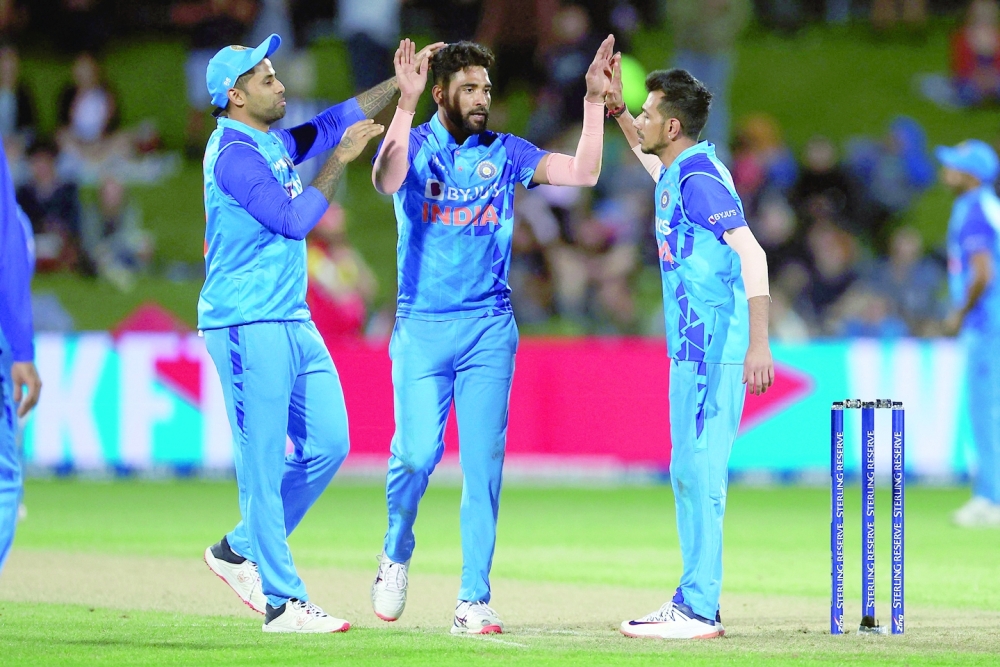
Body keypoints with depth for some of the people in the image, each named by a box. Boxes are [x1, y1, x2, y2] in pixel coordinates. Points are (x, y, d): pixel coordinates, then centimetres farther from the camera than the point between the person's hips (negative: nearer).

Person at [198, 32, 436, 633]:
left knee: (328, 444, 9)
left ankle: (241, 551, 22)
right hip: (247, 327, -9)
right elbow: (294, 218, -19)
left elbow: (334, 123, 23)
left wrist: (402, 82, 15)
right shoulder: (234, 153, -13)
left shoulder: (275, 143, 14)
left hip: (293, 323, 9)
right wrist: (340, 161, -14)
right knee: (264, 459, -6)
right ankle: (283, 602, -4)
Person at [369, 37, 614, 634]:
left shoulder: (506, 153, 9)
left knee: (484, 461, -2)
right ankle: (396, 556, 16)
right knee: (417, 453, -13)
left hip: (490, 328, 2)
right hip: (421, 326, -2)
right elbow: (387, 181, -23)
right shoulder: (413, 145, 1)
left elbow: (583, 173, -2)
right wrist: (406, 104, -30)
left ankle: (474, 600, 1)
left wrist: (595, 101, -9)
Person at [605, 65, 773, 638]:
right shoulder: (674, 172, 14)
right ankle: (698, 604, 19)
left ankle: (697, 612, -10)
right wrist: (614, 107, 33)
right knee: (690, 475, 14)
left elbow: (751, 254, -25)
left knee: (699, 472, -10)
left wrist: (758, 343, -31)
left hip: (714, 351, -10)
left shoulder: (700, 179, -16)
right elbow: (650, 157, 41)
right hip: (693, 351, 10)